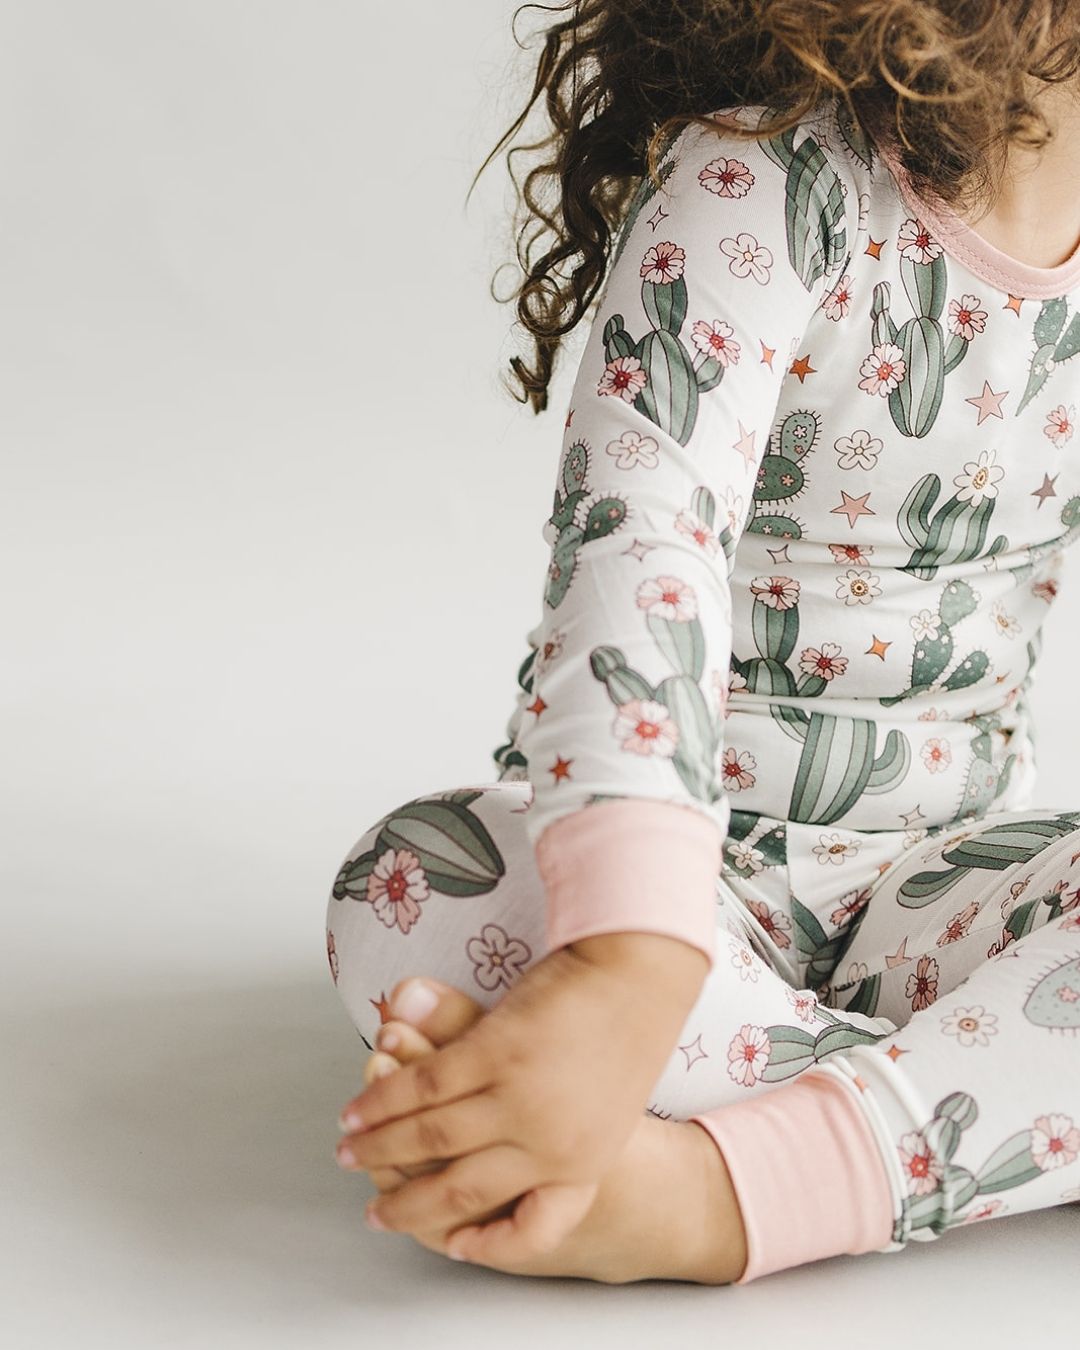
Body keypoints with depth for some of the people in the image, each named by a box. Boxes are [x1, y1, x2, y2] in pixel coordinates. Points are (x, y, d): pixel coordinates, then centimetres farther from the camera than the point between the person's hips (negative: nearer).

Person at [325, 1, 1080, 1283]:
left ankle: (710, 1190, -39)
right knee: (417, 893, -37)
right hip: (675, 848, -4)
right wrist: (634, 961, -47)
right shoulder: (770, 176, -15)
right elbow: (637, 532, -32)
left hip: (942, 865, 5)